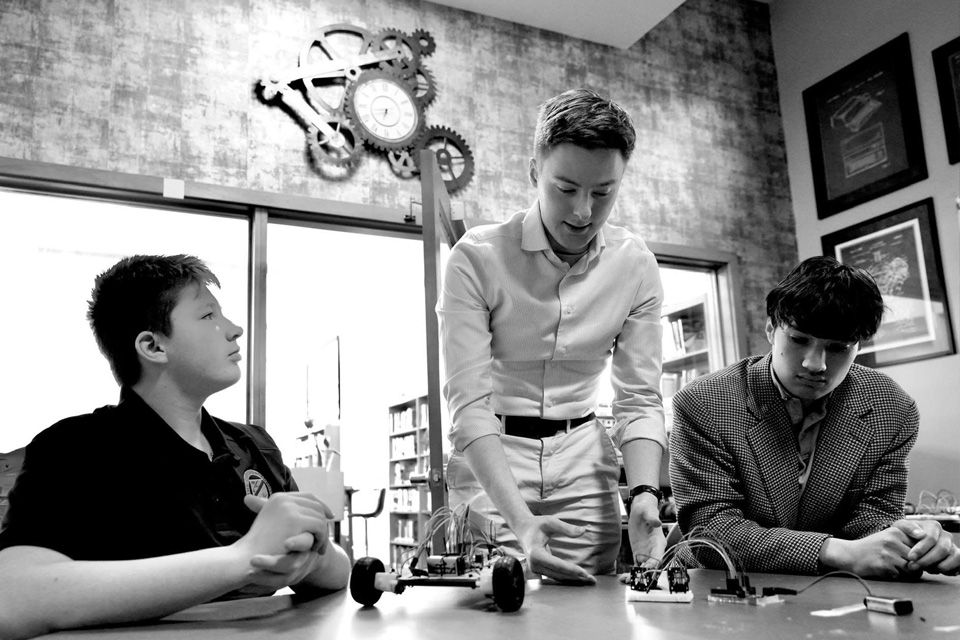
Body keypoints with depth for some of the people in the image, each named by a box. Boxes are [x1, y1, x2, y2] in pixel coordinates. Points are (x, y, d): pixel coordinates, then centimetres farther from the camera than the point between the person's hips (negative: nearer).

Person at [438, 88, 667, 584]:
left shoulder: (637, 266, -5)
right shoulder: (476, 257, -17)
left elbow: (639, 400, -2)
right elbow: (469, 403, -20)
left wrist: (645, 494, -20)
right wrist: (520, 519, -31)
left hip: (584, 463, 3)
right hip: (490, 461, -3)